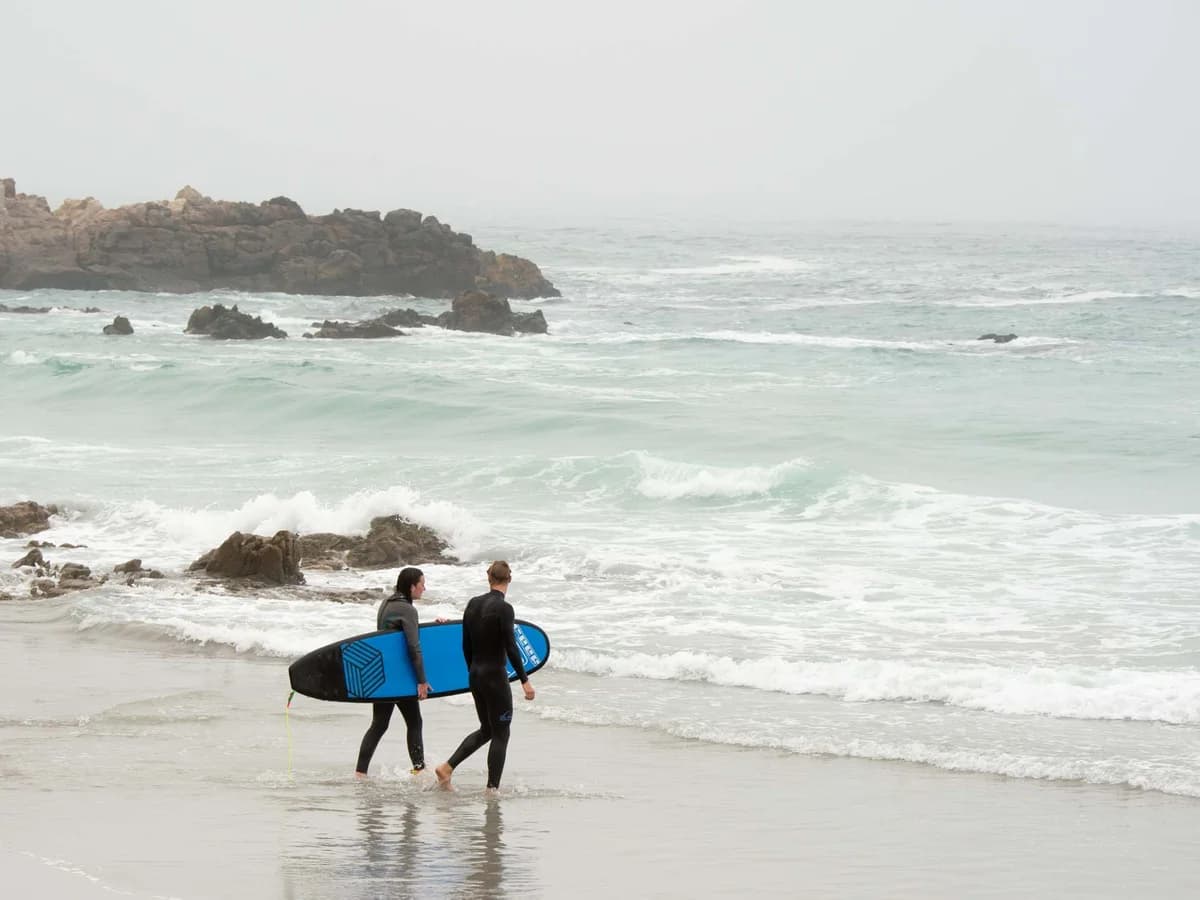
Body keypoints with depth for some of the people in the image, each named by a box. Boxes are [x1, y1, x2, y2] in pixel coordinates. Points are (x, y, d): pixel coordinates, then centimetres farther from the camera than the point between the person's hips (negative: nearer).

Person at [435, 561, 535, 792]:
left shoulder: (473, 604, 5)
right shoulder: (503, 608, -16)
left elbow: (466, 645, 11)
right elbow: (511, 648, -18)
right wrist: (525, 681, -14)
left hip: (475, 675, 7)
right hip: (495, 677, -7)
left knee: (487, 730, 20)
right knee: (501, 734, 3)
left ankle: (447, 767, 12)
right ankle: (492, 788, 3)